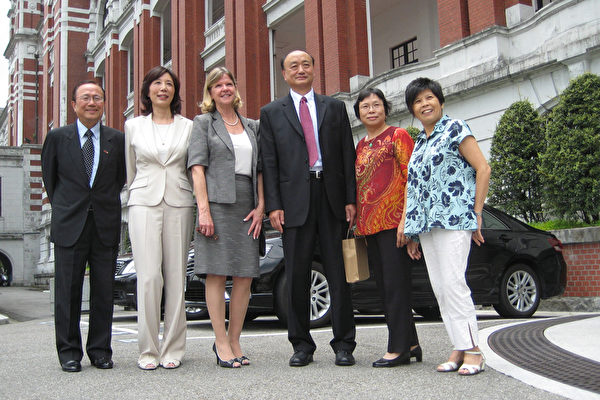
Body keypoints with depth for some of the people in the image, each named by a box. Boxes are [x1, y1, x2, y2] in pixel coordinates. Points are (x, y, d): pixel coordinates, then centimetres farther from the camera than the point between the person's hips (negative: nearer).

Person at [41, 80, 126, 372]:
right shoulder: (58, 137, 6)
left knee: (103, 291, 5)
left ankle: (100, 351, 15)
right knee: (68, 291, 2)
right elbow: (49, 176, 13)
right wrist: (63, 208, 12)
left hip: (106, 226, 1)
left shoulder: (117, 139, 7)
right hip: (69, 226, -1)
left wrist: (106, 205, 9)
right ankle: (69, 352, 13)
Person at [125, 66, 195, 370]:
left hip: (179, 205, 1)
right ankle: (148, 349, 0)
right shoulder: (133, 127, 12)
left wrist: (198, 205, 8)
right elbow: (130, 172, 19)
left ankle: (173, 349, 7)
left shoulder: (188, 127, 10)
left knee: (176, 276, -1)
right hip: (144, 204, 0)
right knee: (149, 276, -9)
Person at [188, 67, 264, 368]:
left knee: (245, 276, 1)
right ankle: (221, 342, 1)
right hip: (217, 204, -4)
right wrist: (204, 209, -13)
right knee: (217, 274, -4)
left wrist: (260, 206, 3)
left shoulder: (252, 126, 19)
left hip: (247, 207, 4)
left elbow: (260, 169, 16)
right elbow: (197, 167, -3)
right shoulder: (203, 123, 7)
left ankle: (234, 340, 10)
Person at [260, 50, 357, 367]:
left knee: (338, 275, 2)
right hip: (295, 201, 0)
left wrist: (351, 198, 0)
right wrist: (273, 206, -5)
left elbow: (348, 156, 9)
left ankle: (343, 344, 11)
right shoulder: (271, 113, 10)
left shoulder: (335, 108, 13)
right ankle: (301, 344, 16)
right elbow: (269, 163, 4)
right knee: (296, 276, 4)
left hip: (332, 198, 1)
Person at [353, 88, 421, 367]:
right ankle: (410, 344, 17)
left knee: (395, 284, -6)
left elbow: (411, 177, -7)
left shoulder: (397, 136, 0)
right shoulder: (361, 146, 20)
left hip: (394, 221, -8)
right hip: (369, 226, 8)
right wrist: (357, 223, 17)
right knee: (385, 286, 9)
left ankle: (399, 347, 0)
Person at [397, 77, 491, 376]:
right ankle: (459, 349, 8)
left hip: (453, 218, -7)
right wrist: (409, 227, 15)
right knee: (439, 287, 3)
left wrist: (476, 214, -8)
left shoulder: (454, 129, 1)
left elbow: (483, 169, -4)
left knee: (453, 282, -14)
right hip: (426, 223, 7)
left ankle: (472, 350, -7)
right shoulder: (418, 142, 20)